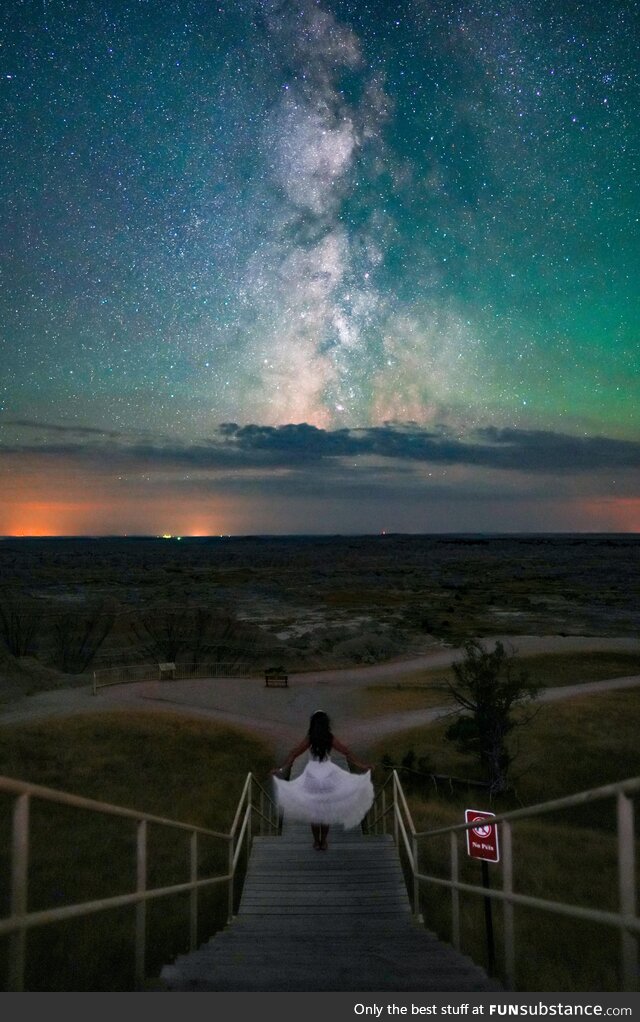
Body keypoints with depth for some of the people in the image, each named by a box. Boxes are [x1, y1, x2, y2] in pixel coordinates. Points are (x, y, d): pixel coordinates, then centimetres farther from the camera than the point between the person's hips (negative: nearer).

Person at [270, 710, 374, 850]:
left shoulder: (309, 739, -9)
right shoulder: (331, 738, -7)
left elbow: (294, 753, -14)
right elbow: (346, 752, -4)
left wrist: (282, 769, -11)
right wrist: (360, 765, 3)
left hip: (312, 776, -1)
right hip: (329, 774, 1)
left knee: (313, 810, 13)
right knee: (327, 810, 15)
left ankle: (316, 842, 21)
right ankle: (324, 842, 22)